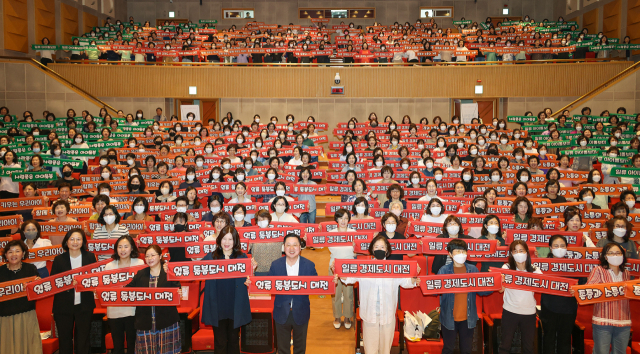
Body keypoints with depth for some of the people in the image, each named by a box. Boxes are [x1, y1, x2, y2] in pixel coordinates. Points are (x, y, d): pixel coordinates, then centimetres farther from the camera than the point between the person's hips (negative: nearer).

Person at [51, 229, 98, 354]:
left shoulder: (90, 257, 2)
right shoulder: (59, 259, 0)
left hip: (84, 305, 0)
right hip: (63, 306, 0)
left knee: (83, 341, 9)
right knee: (64, 341, 10)